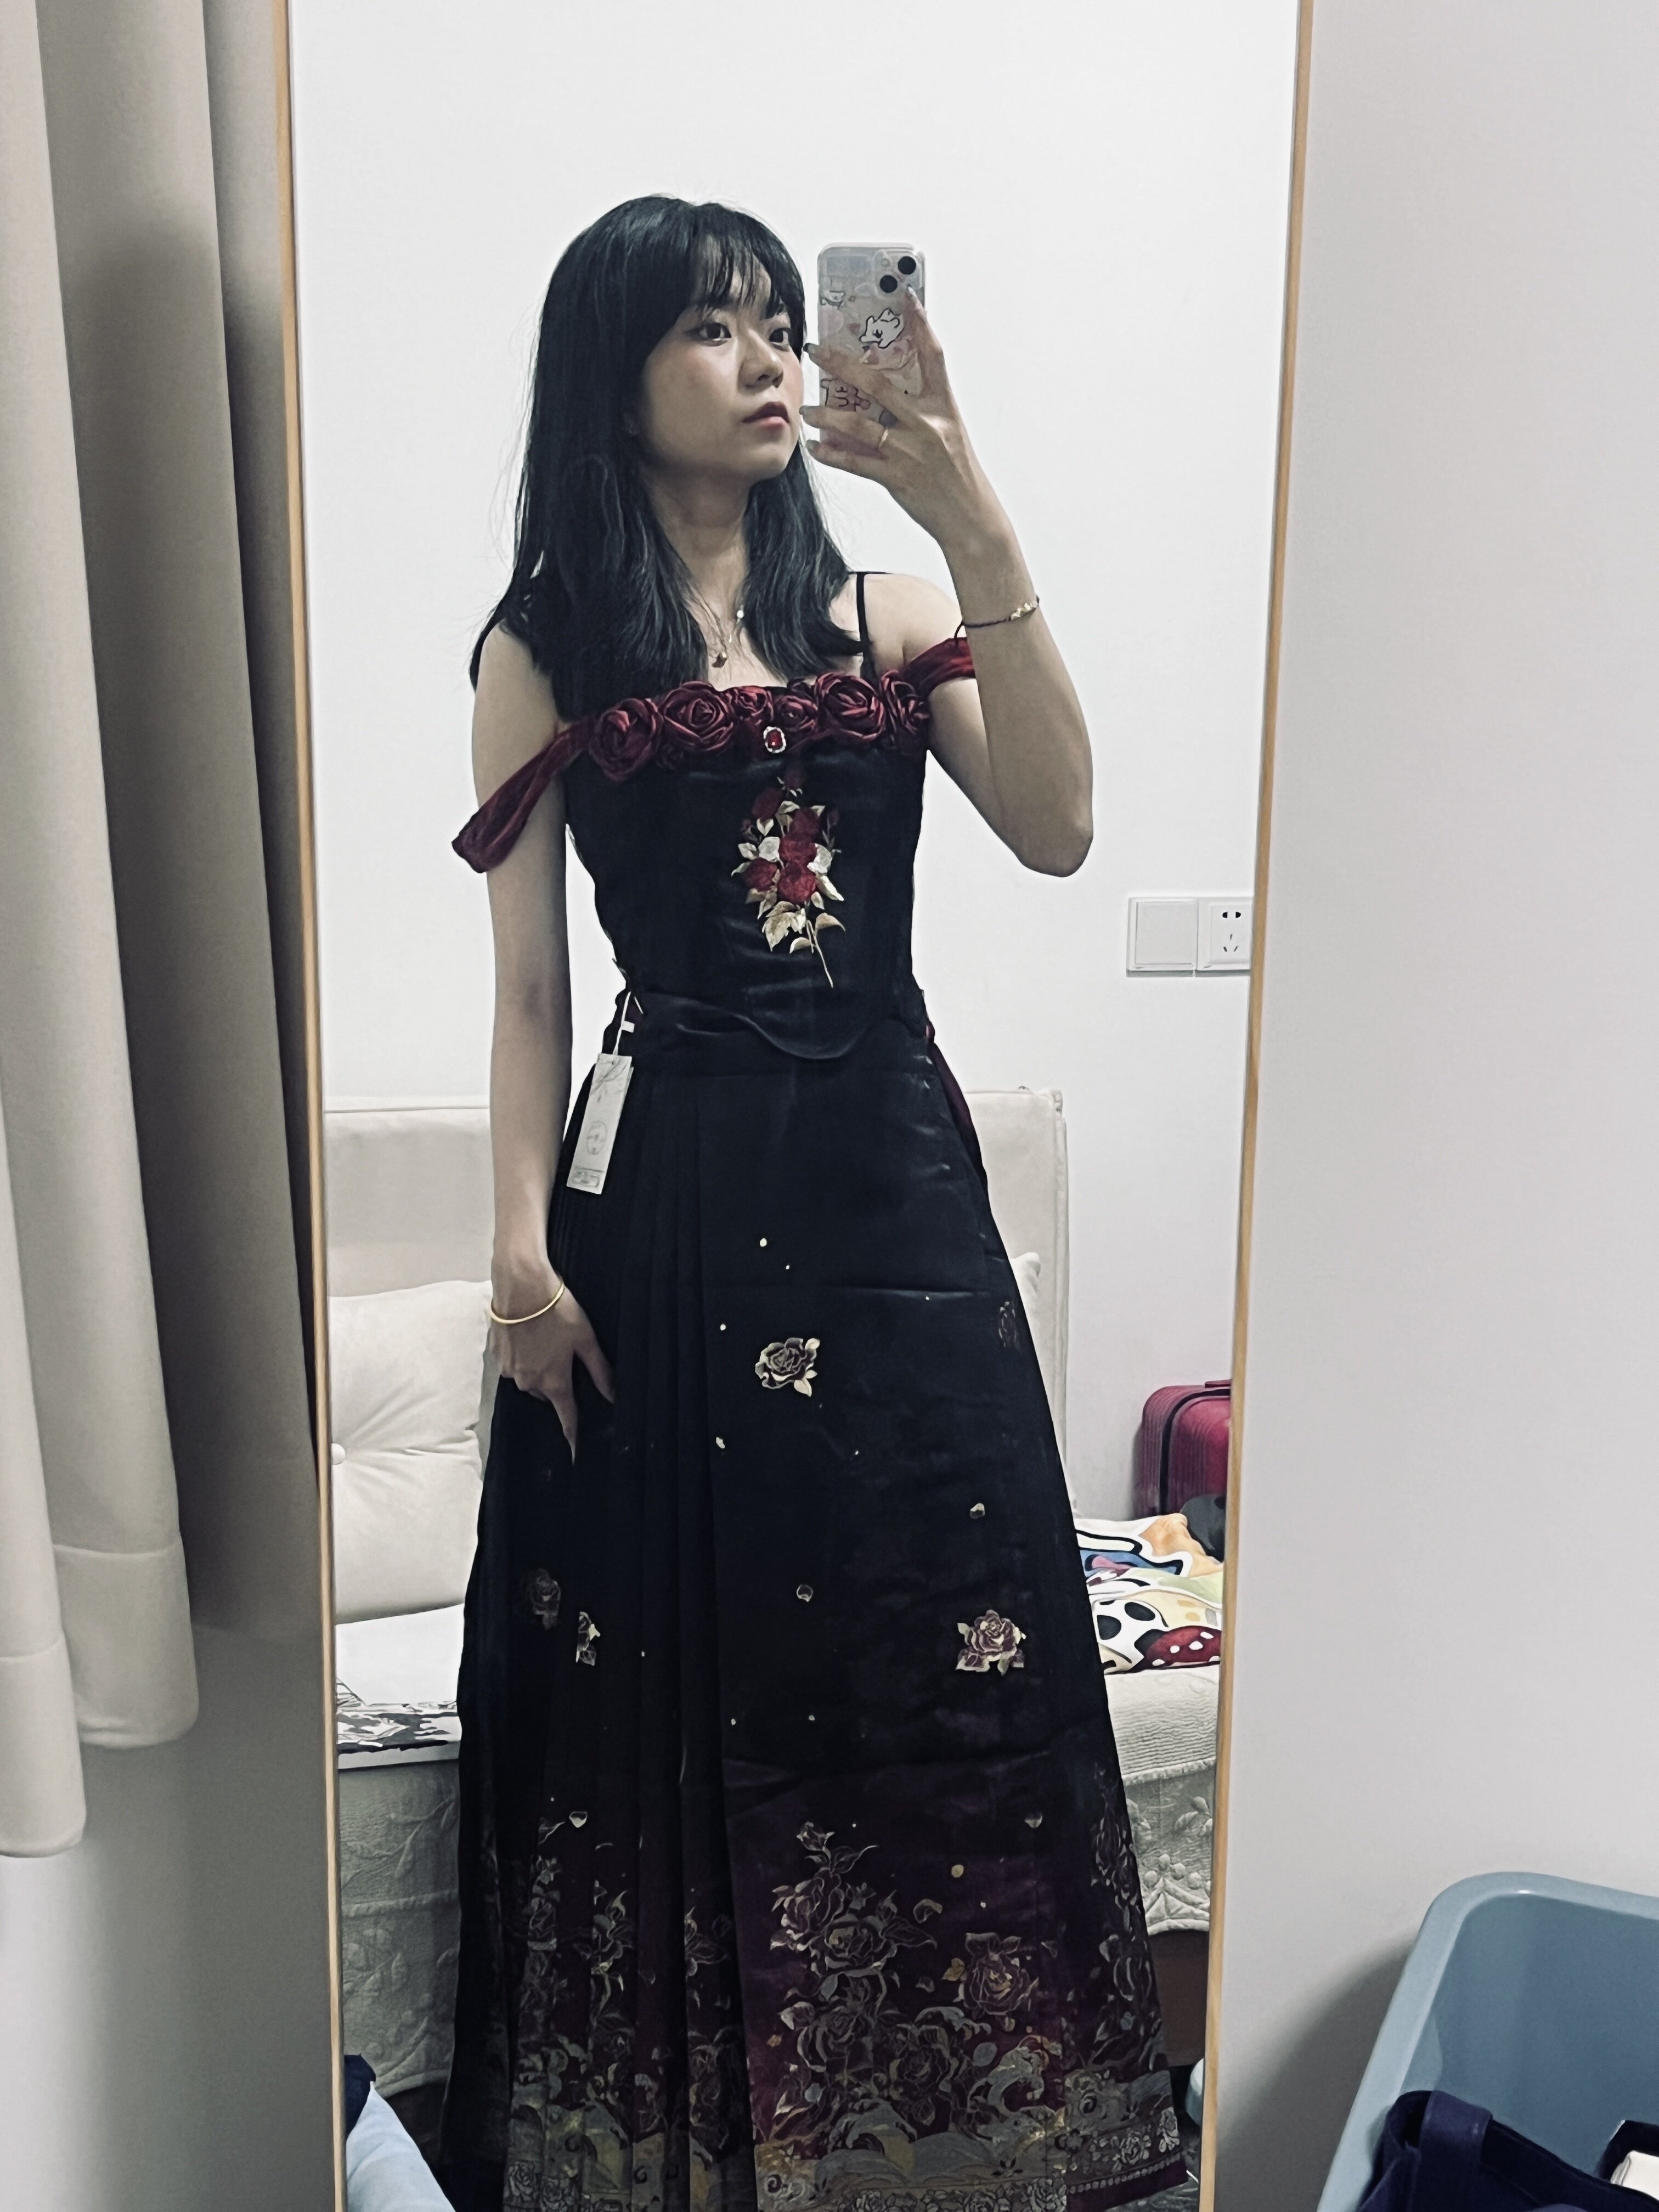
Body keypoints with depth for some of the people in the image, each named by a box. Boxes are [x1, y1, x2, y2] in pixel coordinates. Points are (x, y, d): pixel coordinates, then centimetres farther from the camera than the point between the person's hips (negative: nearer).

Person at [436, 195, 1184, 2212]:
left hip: (890, 1176, 2)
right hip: (671, 1193, -2)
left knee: (930, 1648, 7)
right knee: (671, 1665, 7)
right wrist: (523, 1248, -7)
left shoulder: (884, 618, 9)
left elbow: (1056, 831, -8)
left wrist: (974, 525, -15)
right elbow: (527, 987, 3)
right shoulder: (546, 652, 4)